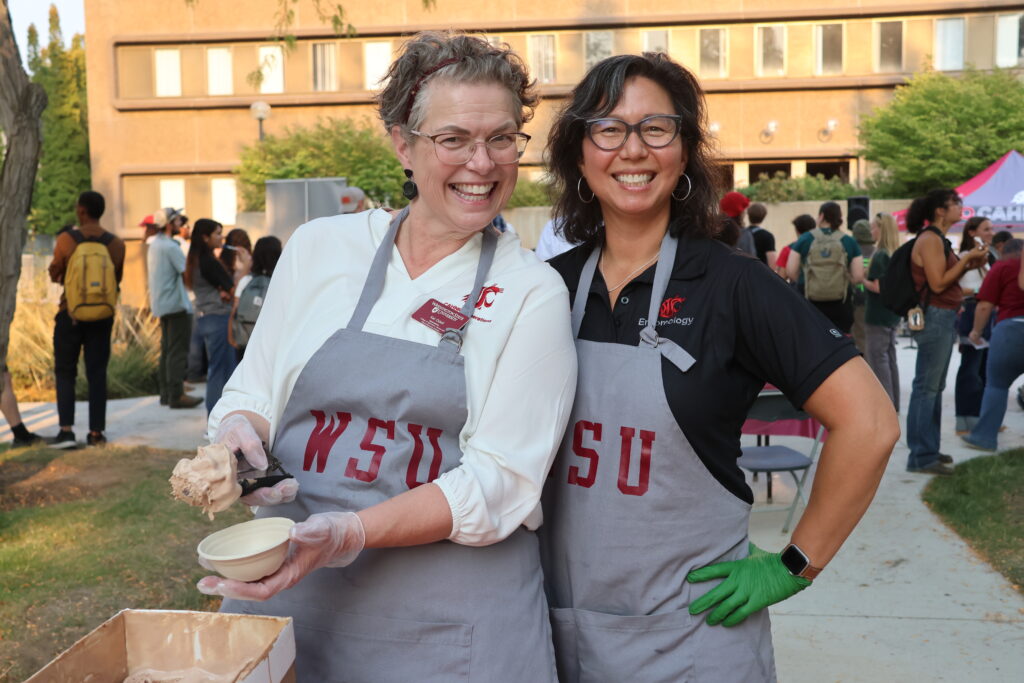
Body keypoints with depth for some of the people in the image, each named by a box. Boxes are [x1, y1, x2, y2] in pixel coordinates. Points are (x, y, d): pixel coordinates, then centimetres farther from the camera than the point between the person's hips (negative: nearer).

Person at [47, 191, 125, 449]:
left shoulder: (66, 240, -10)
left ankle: (66, 430, -1)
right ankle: (97, 432, 7)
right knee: (97, 374, 7)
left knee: (65, 372, 8)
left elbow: (54, 275, 1)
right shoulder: (116, 244, -4)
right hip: (102, 317, 2)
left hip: (70, 314, -2)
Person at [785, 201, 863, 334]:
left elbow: (790, 271, -4)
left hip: (810, 303, 0)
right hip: (840, 305, 0)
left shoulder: (805, 239, 0)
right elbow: (858, 276, -2)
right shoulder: (849, 242, 2)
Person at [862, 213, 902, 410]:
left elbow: (877, 287, -21)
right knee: (890, 358, 14)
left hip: (877, 316, -9)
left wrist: (861, 279, -5)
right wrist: (868, 277, 14)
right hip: (893, 314, 9)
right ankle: (893, 403, 21)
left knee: (877, 358, -3)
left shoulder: (879, 255, -16)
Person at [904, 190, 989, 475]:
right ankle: (921, 457, -1)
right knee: (926, 387, -6)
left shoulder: (939, 239, 17)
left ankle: (929, 451, 22)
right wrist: (967, 259, -11)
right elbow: (938, 283, -19)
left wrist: (969, 264, 5)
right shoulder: (929, 239, -13)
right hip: (934, 318, -10)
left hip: (945, 318, 10)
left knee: (935, 387, 14)